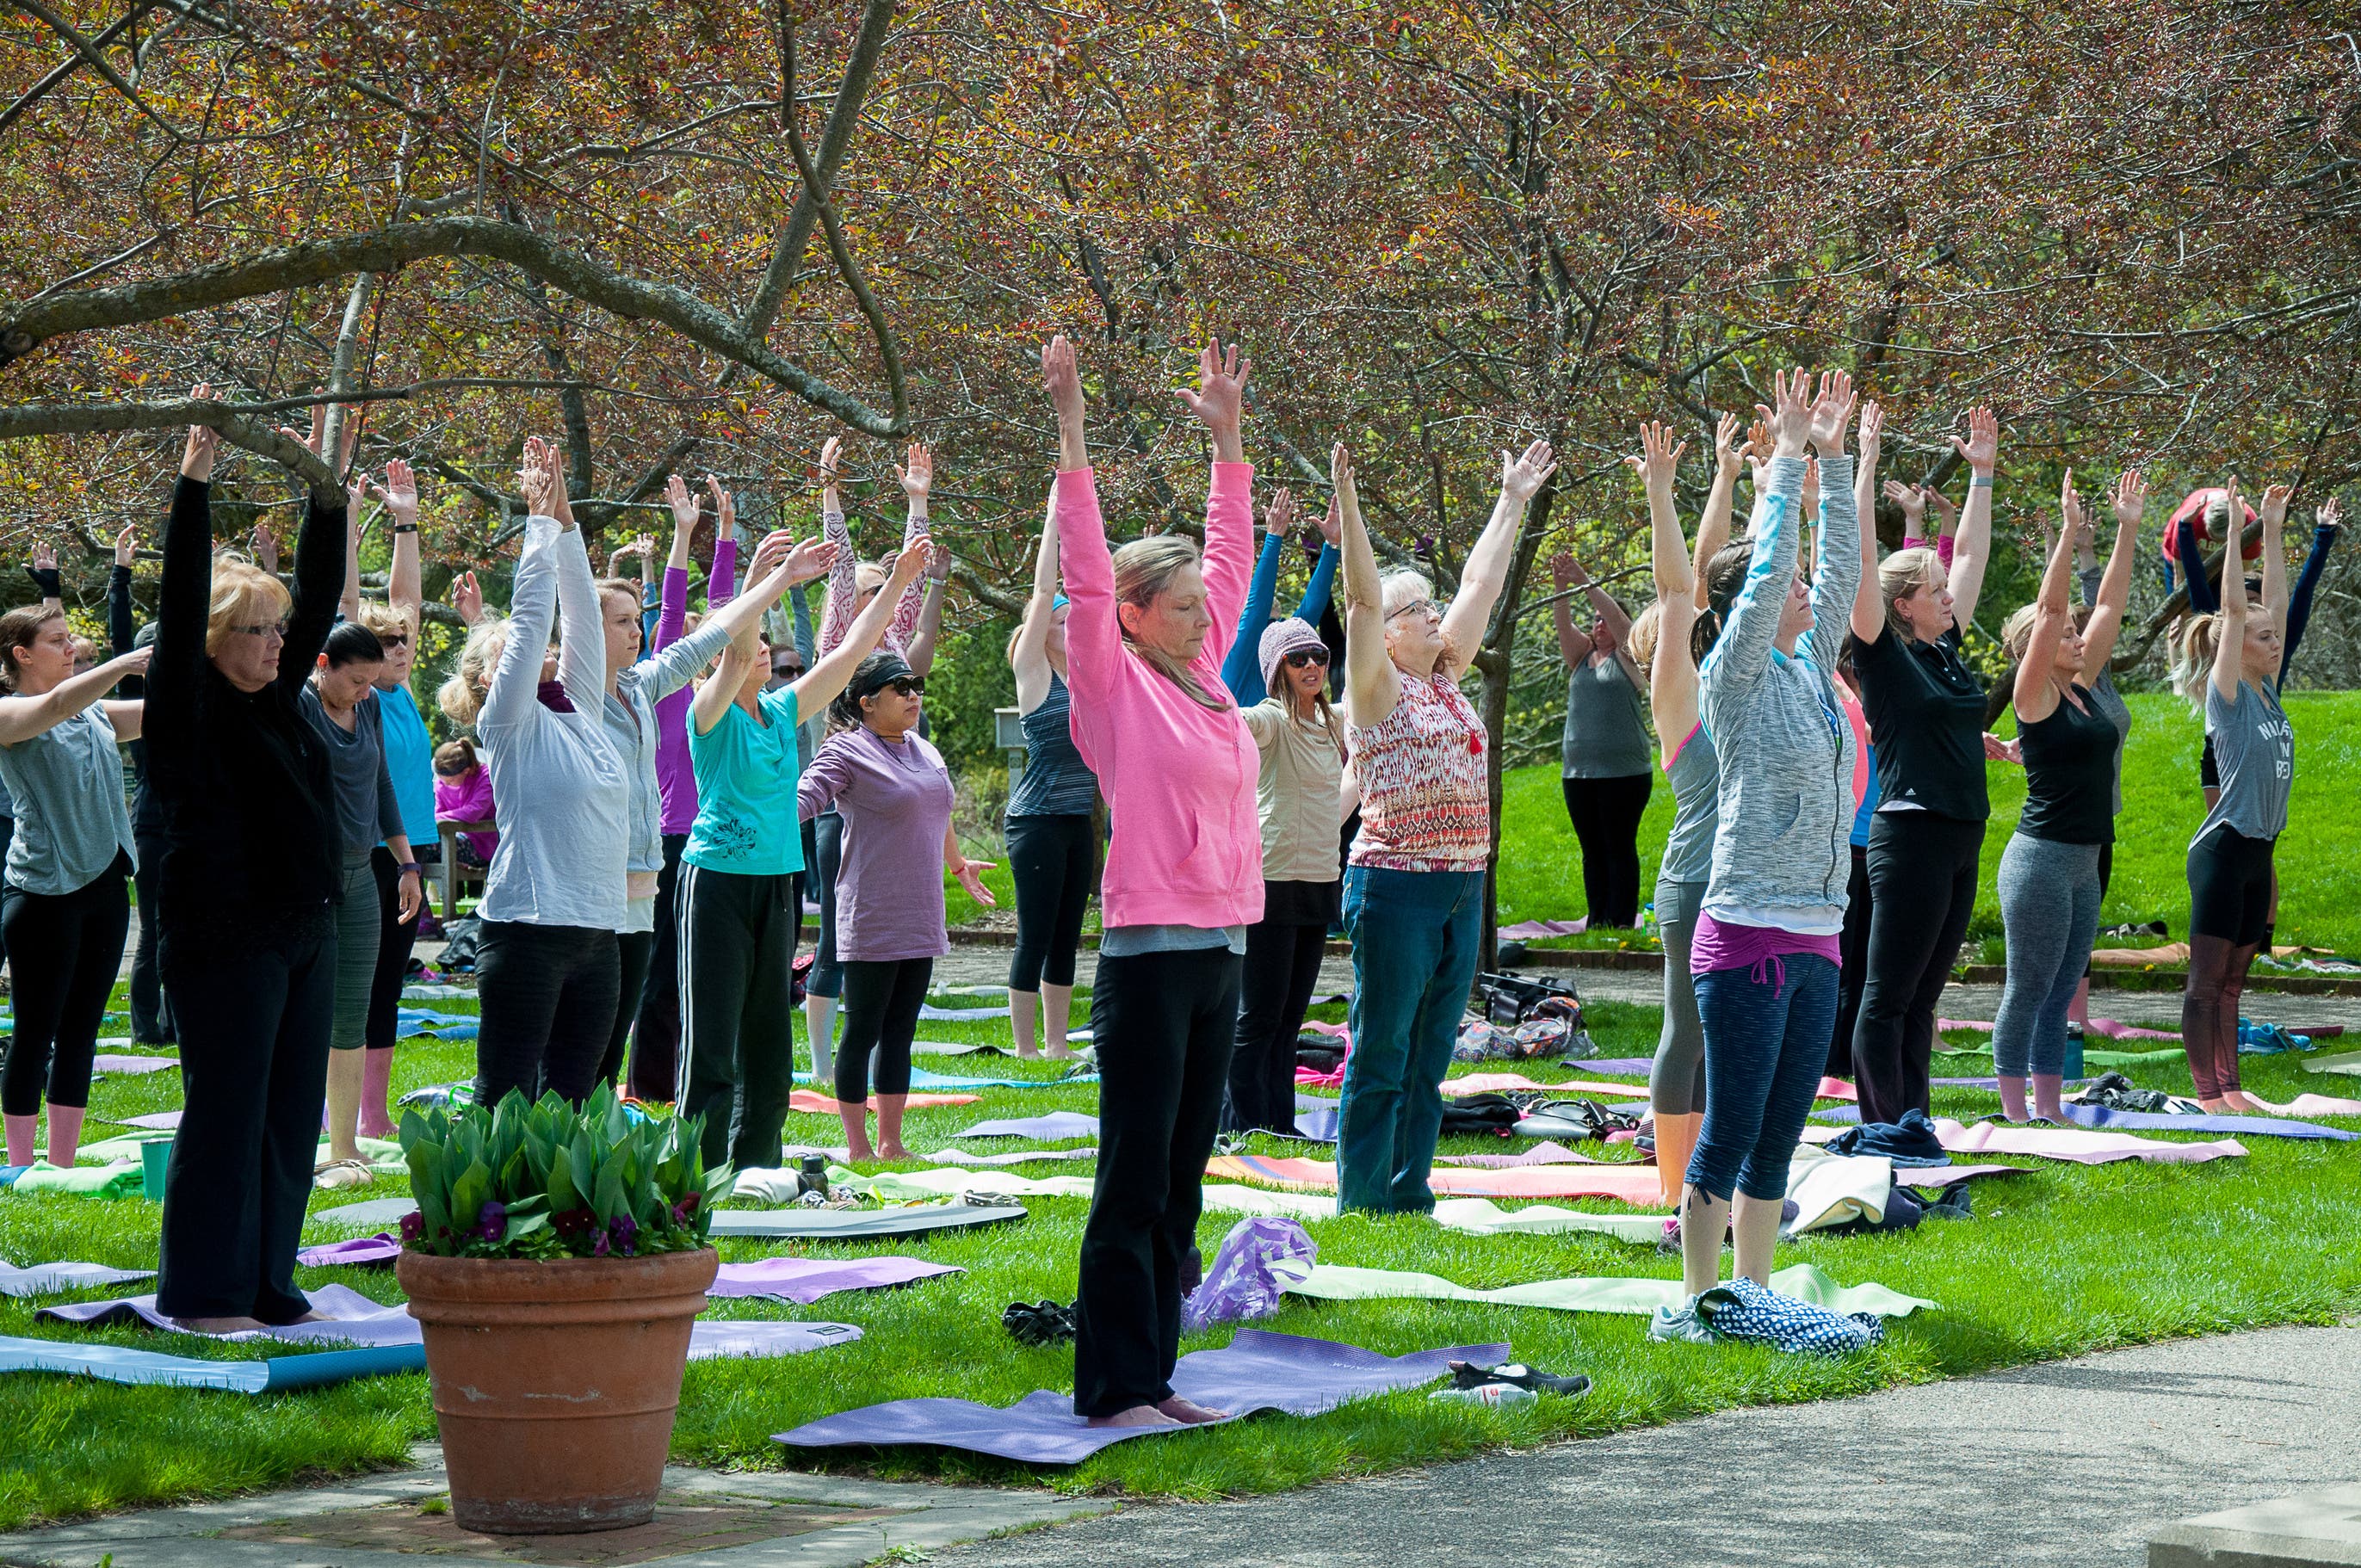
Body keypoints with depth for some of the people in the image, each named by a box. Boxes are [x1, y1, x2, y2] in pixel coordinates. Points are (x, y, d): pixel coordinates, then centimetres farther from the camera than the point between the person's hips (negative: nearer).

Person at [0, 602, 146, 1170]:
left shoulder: (95, 712, 15)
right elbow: (58, 705, -26)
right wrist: (130, 662, -35)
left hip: (104, 884, 7)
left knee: (80, 1033, 10)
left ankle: (63, 1168, 16)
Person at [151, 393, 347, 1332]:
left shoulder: (277, 701, 14)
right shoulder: (187, 708, -6)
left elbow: (320, 599, 14)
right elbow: (182, 604, -15)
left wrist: (327, 492, 8)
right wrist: (195, 479, -18)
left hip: (306, 932, 8)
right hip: (225, 941, -7)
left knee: (291, 1116, 9)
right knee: (226, 1114, -3)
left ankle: (267, 1285, 16)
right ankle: (204, 1297, 3)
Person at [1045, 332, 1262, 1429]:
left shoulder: (1205, 674, 13)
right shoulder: (1117, 683, -4)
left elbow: (1231, 560, 23)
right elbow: (1086, 575, -13)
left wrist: (1226, 441, 23)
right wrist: (1072, 434, -18)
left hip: (1221, 948, 7)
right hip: (1151, 955, -7)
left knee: (1182, 1179, 10)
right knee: (1135, 1181, -5)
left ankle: (1152, 1378, 16)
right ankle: (1112, 1388, -2)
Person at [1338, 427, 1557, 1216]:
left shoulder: (1445, 682, 16)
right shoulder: (1376, 688, -3)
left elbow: (1481, 585, 20)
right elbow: (1363, 597, -15)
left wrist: (1513, 502, 23)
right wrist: (1346, 501, -24)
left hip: (1463, 887, 7)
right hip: (1395, 885, -7)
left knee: (1429, 1060, 11)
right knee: (1381, 1057, -3)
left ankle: (1409, 1195, 17)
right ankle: (1360, 1203, 1)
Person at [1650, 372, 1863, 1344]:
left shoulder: (1811, 669, 14)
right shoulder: (1736, 678, -6)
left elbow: (1841, 569, 16)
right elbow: (1766, 574, -15)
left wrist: (1837, 462, 11)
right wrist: (1789, 461, -11)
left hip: (1815, 937, 7)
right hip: (1747, 934, -7)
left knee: (1778, 1135, 10)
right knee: (1731, 1132, -5)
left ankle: (1752, 1296, 16)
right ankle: (1691, 1307, 0)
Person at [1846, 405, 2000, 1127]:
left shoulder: (1946, 648, 14)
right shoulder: (1884, 654, -6)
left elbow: (1972, 553, 21)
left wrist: (1983, 474, 20)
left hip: (1962, 839, 8)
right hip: (1911, 835, -8)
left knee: (1921, 999, 11)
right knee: (1887, 999, -4)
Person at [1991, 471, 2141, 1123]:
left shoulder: (2082, 690, 12)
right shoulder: (2036, 697, -9)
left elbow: (2110, 606, 14)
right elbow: (2049, 609, -18)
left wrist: (2128, 530, 11)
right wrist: (2069, 531, -21)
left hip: (2084, 861, 8)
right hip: (2043, 856, -8)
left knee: (2061, 993, 10)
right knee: (2029, 989, -4)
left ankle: (2048, 1106, 14)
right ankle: (2015, 1112, -1)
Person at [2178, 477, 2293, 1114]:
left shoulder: (2267, 692, 10)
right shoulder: (2227, 695, -9)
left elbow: (2273, 604, 11)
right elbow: (2235, 609, -14)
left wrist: (2273, 531, 10)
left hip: (2258, 851, 8)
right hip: (2223, 848, -8)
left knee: (2233, 978, 11)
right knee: (2208, 977, -3)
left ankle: (2229, 1086, 14)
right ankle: (2208, 1091, -1)